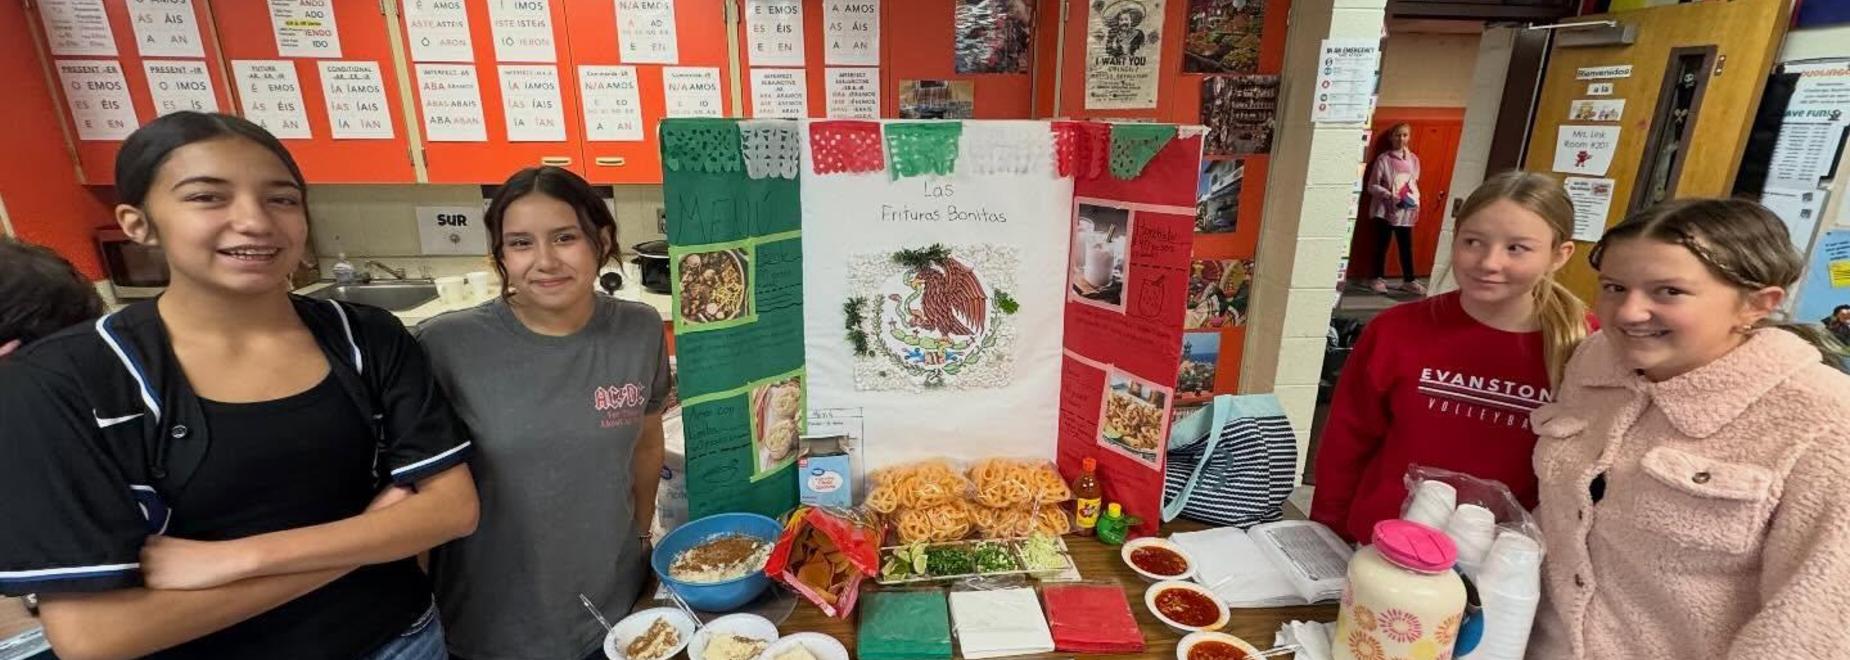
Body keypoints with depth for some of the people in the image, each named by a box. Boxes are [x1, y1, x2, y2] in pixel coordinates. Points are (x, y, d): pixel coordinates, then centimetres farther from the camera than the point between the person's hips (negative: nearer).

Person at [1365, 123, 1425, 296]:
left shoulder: (1414, 159, 8)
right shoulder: (1383, 159, -5)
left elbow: (1414, 184, 14)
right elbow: (1372, 186, -6)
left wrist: (1415, 200, -3)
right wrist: (1389, 196, -19)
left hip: (1406, 211, 4)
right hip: (1385, 210, -4)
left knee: (1407, 247, 8)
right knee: (1382, 246, 3)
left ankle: (1409, 280, 17)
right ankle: (1378, 279, 14)